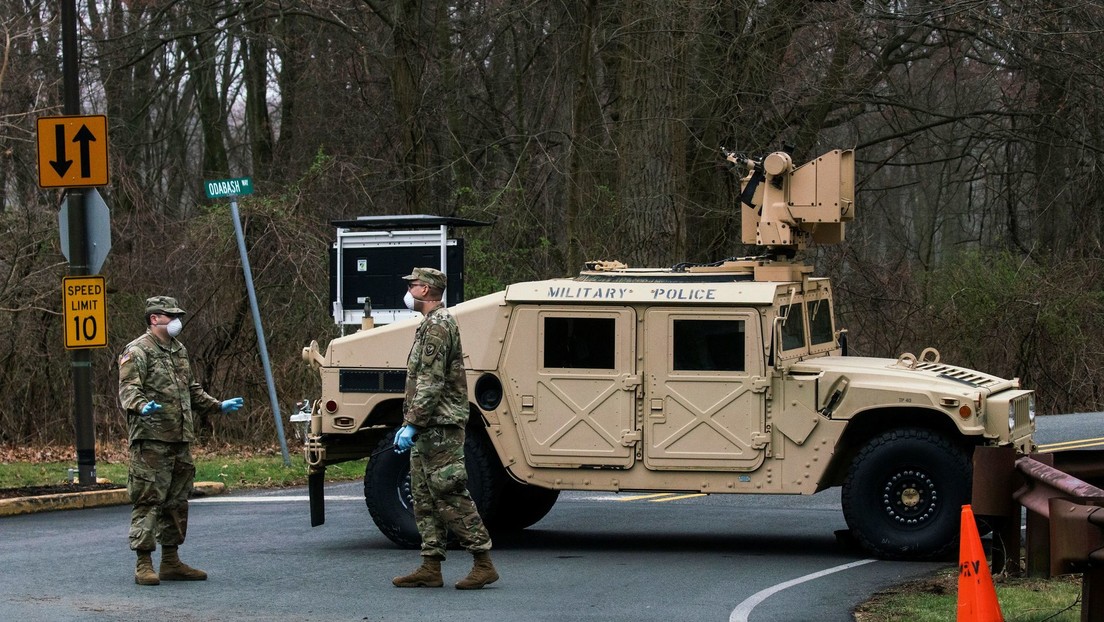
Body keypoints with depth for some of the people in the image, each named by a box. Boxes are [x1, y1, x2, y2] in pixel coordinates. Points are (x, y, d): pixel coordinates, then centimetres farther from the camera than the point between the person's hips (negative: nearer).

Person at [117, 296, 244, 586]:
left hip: (180, 440, 9)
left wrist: (219, 406, 27)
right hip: (151, 440, -9)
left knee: (177, 501, 12)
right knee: (149, 500, -8)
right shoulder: (137, 352, -7)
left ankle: (171, 562, 20)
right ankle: (144, 565, -7)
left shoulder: (180, 351, 20)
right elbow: (128, 389, -18)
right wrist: (141, 407, -37)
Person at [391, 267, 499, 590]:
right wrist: (409, 423, 20)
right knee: (425, 498, 10)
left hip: (440, 428, -11)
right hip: (428, 430, 11)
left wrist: (411, 424, -21)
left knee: (450, 497, -10)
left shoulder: (437, 326, -14)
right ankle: (431, 568, 12)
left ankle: (483, 564, -8)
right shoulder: (431, 324, 19)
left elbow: (431, 383, -21)